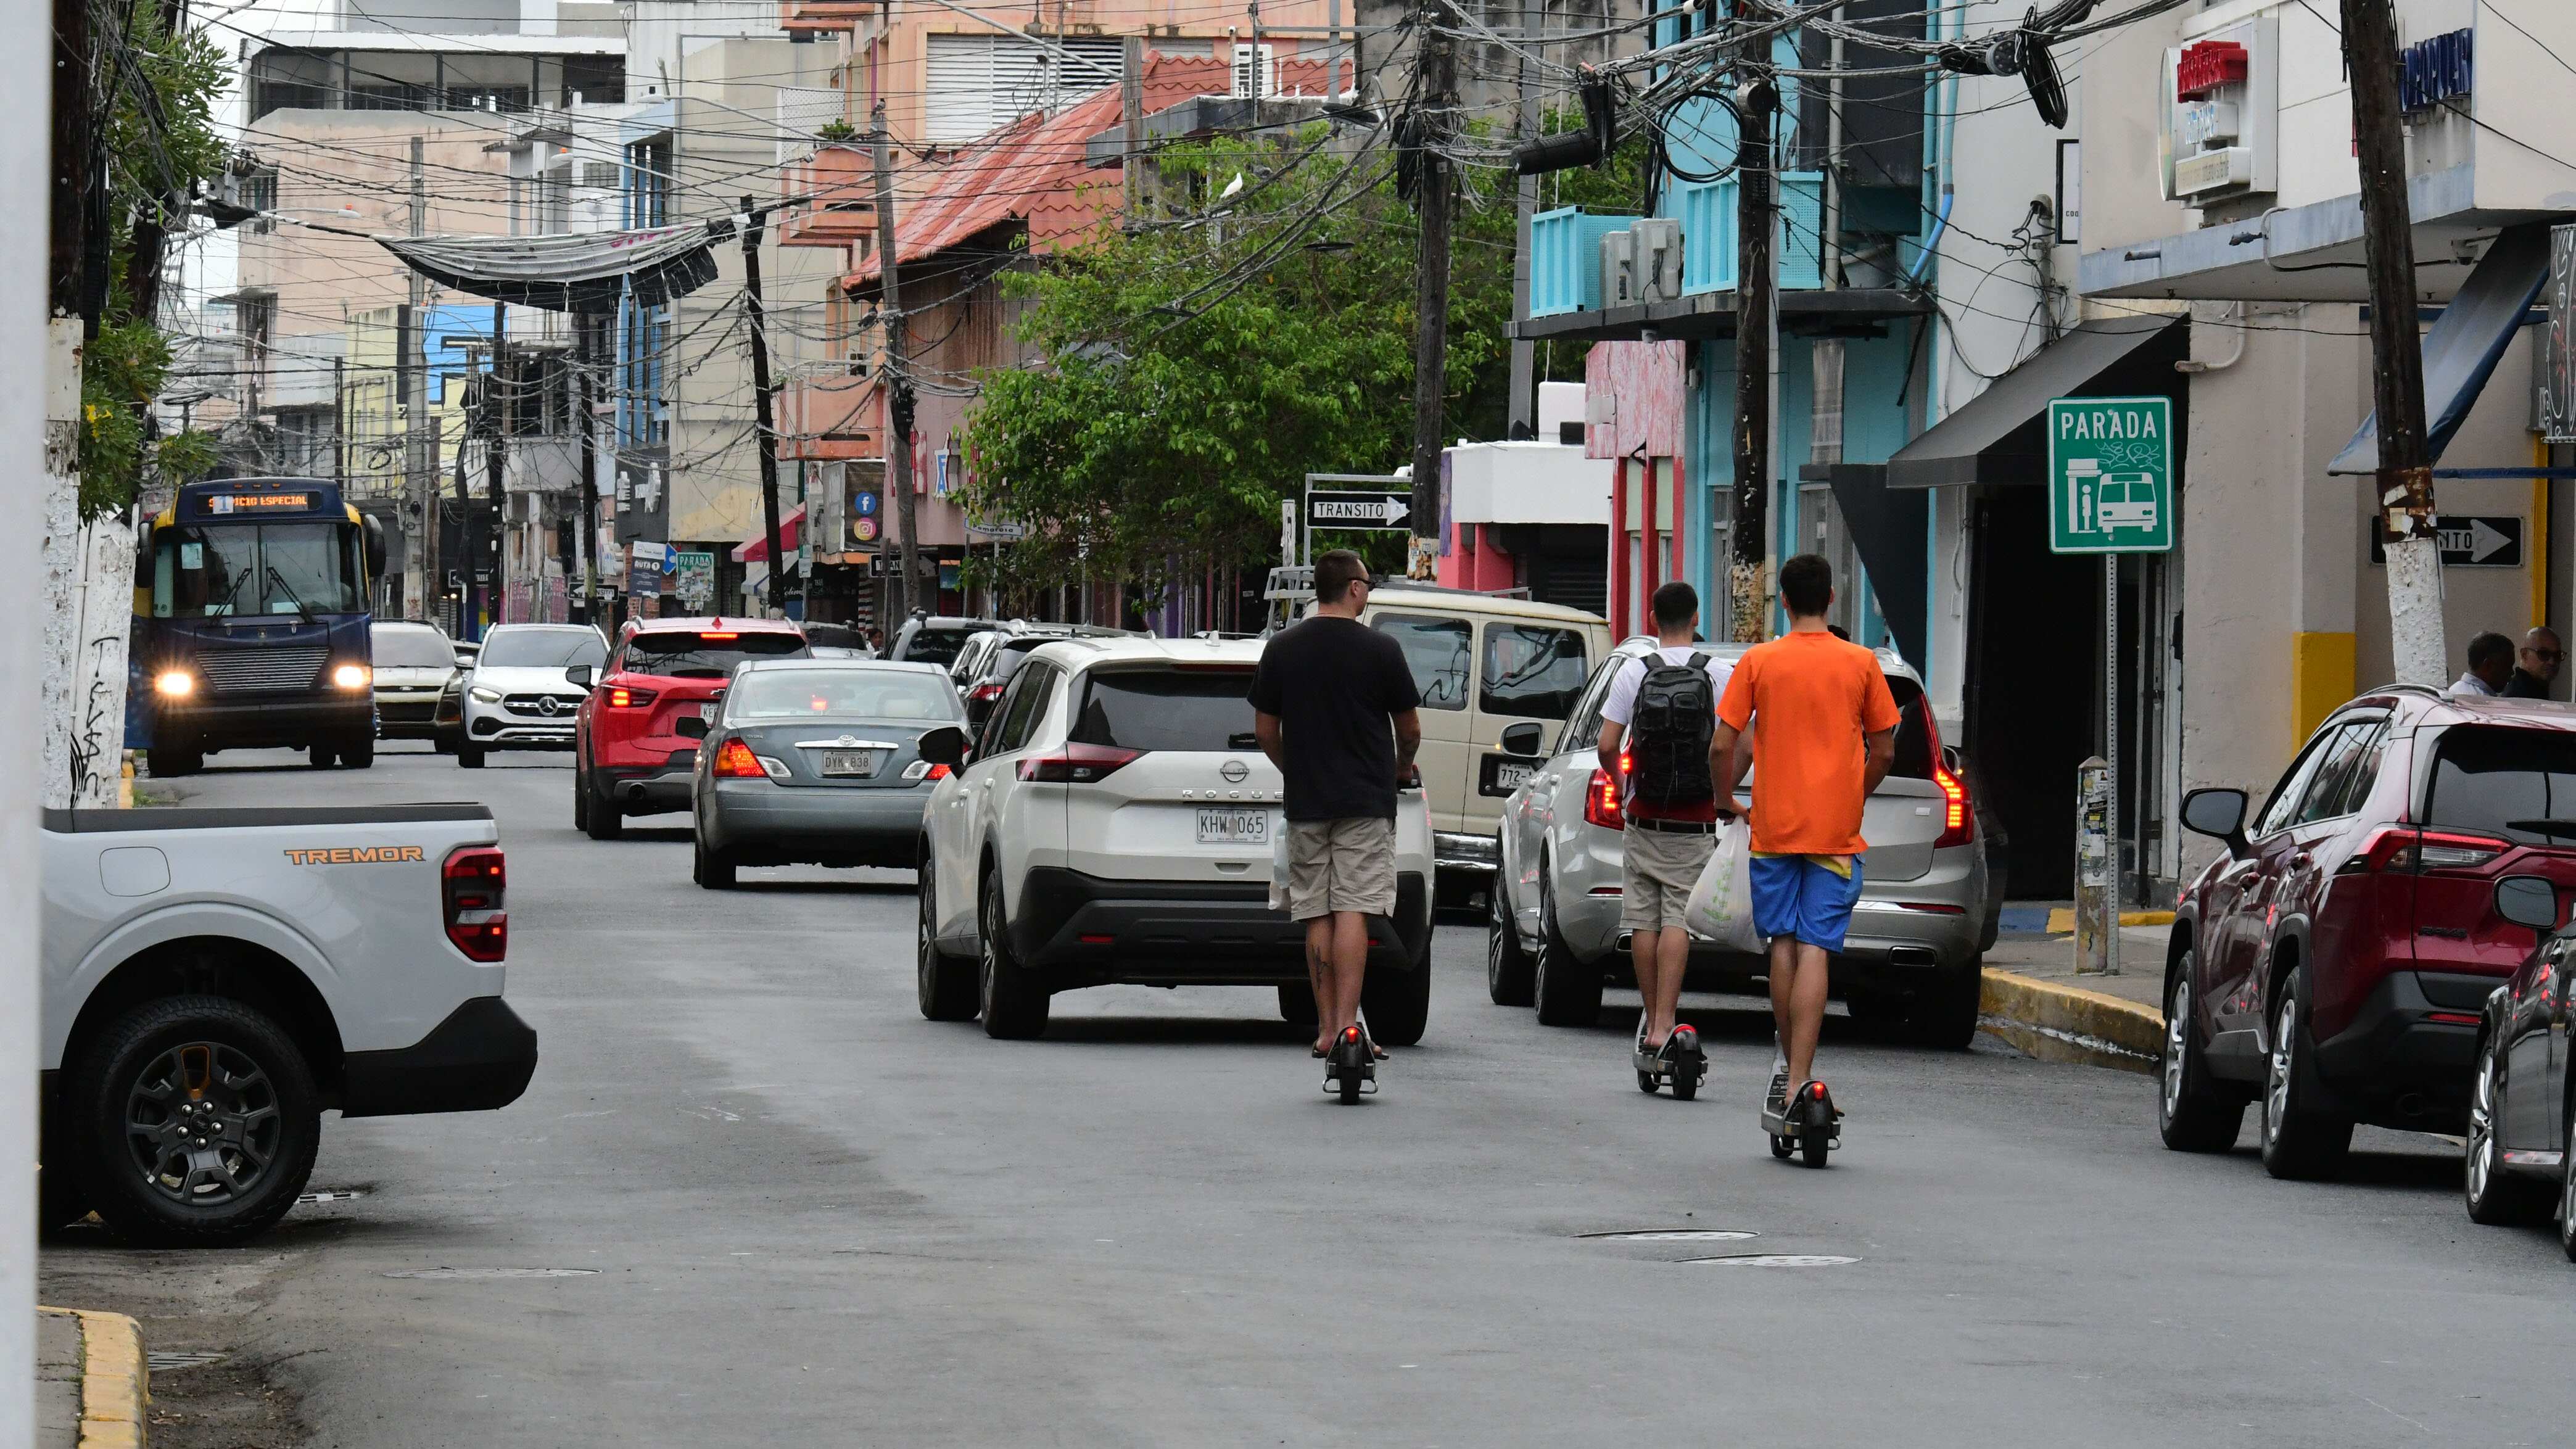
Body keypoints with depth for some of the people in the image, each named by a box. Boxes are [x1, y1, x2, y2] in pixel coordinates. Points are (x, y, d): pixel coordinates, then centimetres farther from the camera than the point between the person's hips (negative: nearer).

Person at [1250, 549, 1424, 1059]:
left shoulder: (1281, 648, 3)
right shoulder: (1380, 649, -7)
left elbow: (1265, 730, 8)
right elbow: (1410, 730, 2)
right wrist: (1401, 766, 24)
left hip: (1305, 805, 3)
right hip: (1366, 802, -3)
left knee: (1316, 916, 8)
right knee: (1353, 911, -7)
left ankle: (1326, 1028, 7)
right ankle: (1347, 1023, -16)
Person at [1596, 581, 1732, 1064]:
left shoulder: (1635, 671, -1)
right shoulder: (1719, 673, -3)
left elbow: (1606, 745, -4)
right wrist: (1722, 791, 12)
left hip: (1643, 819, 1)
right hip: (1694, 824, -1)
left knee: (1643, 920, 9)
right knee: (1677, 921, -5)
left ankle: (1651, 1021, 15)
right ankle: (1663, 1025, -15)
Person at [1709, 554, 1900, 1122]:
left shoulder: (1758, 661, -1)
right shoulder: (1861, 664, 0)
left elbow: (1721, 747, -3)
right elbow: (1883, 752, 5)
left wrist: (1726, 800, 15)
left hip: (1774, 826, 1)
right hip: (1837, 832, -1)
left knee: (1783, 945, 14)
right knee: (1814, 951, -6)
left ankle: (1790, 1065, 22)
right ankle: (1798, 1081, -16)